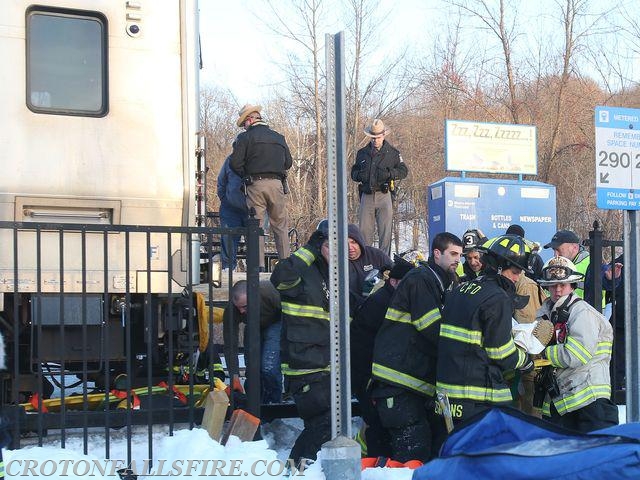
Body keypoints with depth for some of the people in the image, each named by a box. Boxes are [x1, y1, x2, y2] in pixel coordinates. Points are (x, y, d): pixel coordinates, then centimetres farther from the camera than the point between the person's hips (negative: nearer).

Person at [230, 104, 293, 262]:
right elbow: (288, 162, 18)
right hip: (277, 184, 3)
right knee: (280, 226, 9)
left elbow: (235, 163, -4)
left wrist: (246, 176, 11)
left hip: (255, 185, -3)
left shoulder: (245, 137, 1)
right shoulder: (279, 137, 15)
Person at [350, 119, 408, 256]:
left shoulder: (392, 152, 6)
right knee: (364, 230, 1)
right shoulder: (362, 153, 14)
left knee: (385, 231, -2)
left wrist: (389, 173, -13)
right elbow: (353, 171, 21)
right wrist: (359, 175, -3)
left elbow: (403, 171, 6)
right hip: (367, 197, 2)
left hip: (384, 196, -2)